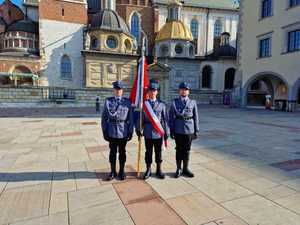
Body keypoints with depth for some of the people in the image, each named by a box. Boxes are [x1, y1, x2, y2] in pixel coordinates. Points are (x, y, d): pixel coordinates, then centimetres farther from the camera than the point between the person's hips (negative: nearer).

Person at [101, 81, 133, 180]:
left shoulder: (127, 102, 1)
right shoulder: (108, 101, 1)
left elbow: (130, 118, 1)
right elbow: (104, 118, 1)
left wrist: (130, 132, -3)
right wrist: (105, 131, -3)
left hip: (123, 132, 0)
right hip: (112, 132, 0)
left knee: (122, 152, 12)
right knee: (112, 152, 11)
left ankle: (122, 171, 27)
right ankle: (113, 172, 27)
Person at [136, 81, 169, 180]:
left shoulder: (162, 104, 1)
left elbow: (165, 119, 2)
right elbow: (140, 118, 3)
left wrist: (166, 133, 1)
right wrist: (139, 130, 2)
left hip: (159, 132, 0)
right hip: (148, 133, 0)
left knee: (158, 152, 12)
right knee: (148, 152, 11)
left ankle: (159, 170, 27)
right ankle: (148, 170, 26)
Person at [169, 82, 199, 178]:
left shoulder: (193, 103, 4)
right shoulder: (174, 103, 0)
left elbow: (195, 117, 5)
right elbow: (171, 118, -1)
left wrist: (196, 130, 2)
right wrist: (171, 131, -4)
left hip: (189, 130, 1)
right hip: (178, 131, -1)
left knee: (187, 150, 11)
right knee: (179, 150, 9)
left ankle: (185, 169, 26)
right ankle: (178, 169, 23)